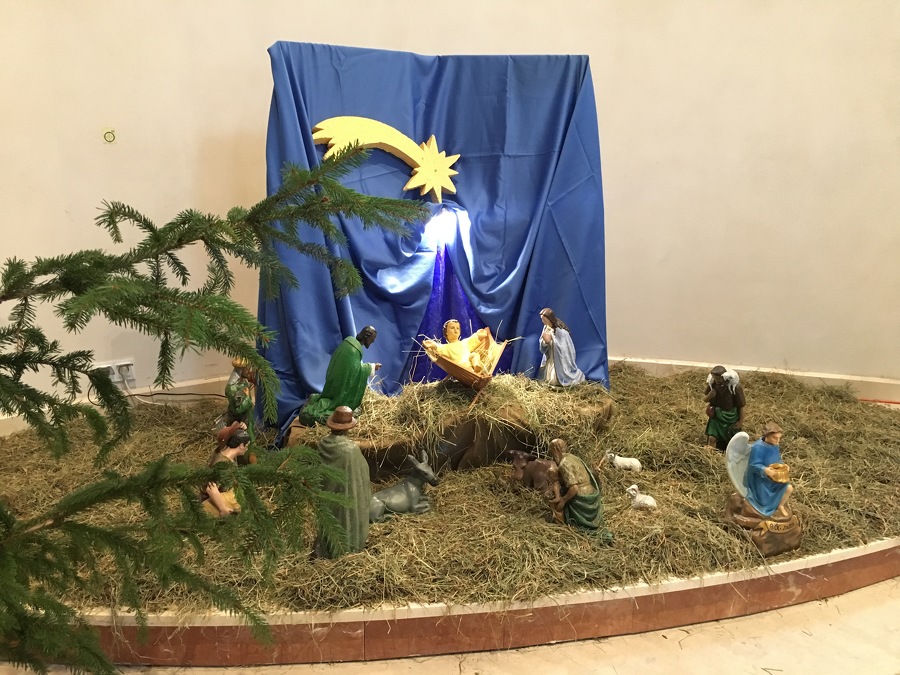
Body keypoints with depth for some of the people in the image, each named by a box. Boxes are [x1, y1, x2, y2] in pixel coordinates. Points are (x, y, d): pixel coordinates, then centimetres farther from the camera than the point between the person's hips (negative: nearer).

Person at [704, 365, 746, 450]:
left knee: (732, 442, 15)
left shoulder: (735, 386, -25)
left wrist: (741, 421, -8)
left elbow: (741, 405, -15)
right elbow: (704, 399, -1)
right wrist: (709, 396, -25)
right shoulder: (712, 383, -14)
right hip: (716, 416, 2)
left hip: (731, 417, -2)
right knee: (711, 438, -4)